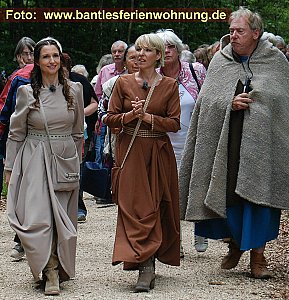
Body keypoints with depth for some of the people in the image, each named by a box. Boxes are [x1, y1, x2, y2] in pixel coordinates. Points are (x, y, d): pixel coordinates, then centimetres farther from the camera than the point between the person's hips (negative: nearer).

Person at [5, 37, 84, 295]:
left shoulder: (74, 90, 5)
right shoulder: (27, 92, -1)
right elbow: (16, 133, 4)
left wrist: (77, 161, 17)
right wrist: (9, 167, 3)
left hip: (66, 160, 2)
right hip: (36, 160, -2)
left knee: (62, 218, 2)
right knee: (38, 218, -13)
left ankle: (55, 269, 13)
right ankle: (51, 271, -8)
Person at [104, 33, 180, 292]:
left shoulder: (169, 85, 4)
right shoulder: (124, 83, 5)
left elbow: (175, 123, -2)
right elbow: (110, 118, 4)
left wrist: (147, 117, -14)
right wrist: (130, 115, -14)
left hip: (159, 152, 1)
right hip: (130, 151, -1)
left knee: (156, 206, 2)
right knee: (135, 206, -10)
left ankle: (146, 262, 13)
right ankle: (146, 267, -14)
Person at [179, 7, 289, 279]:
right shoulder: (220, 61, 6)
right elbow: (206, 101, 3)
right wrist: (230, 104, -14)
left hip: (261, 141, -2)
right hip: (227, 140, 2)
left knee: (258, 194, -5)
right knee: (227, 193, 5)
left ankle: (258, 254, 5)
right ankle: (234, 244, 27)